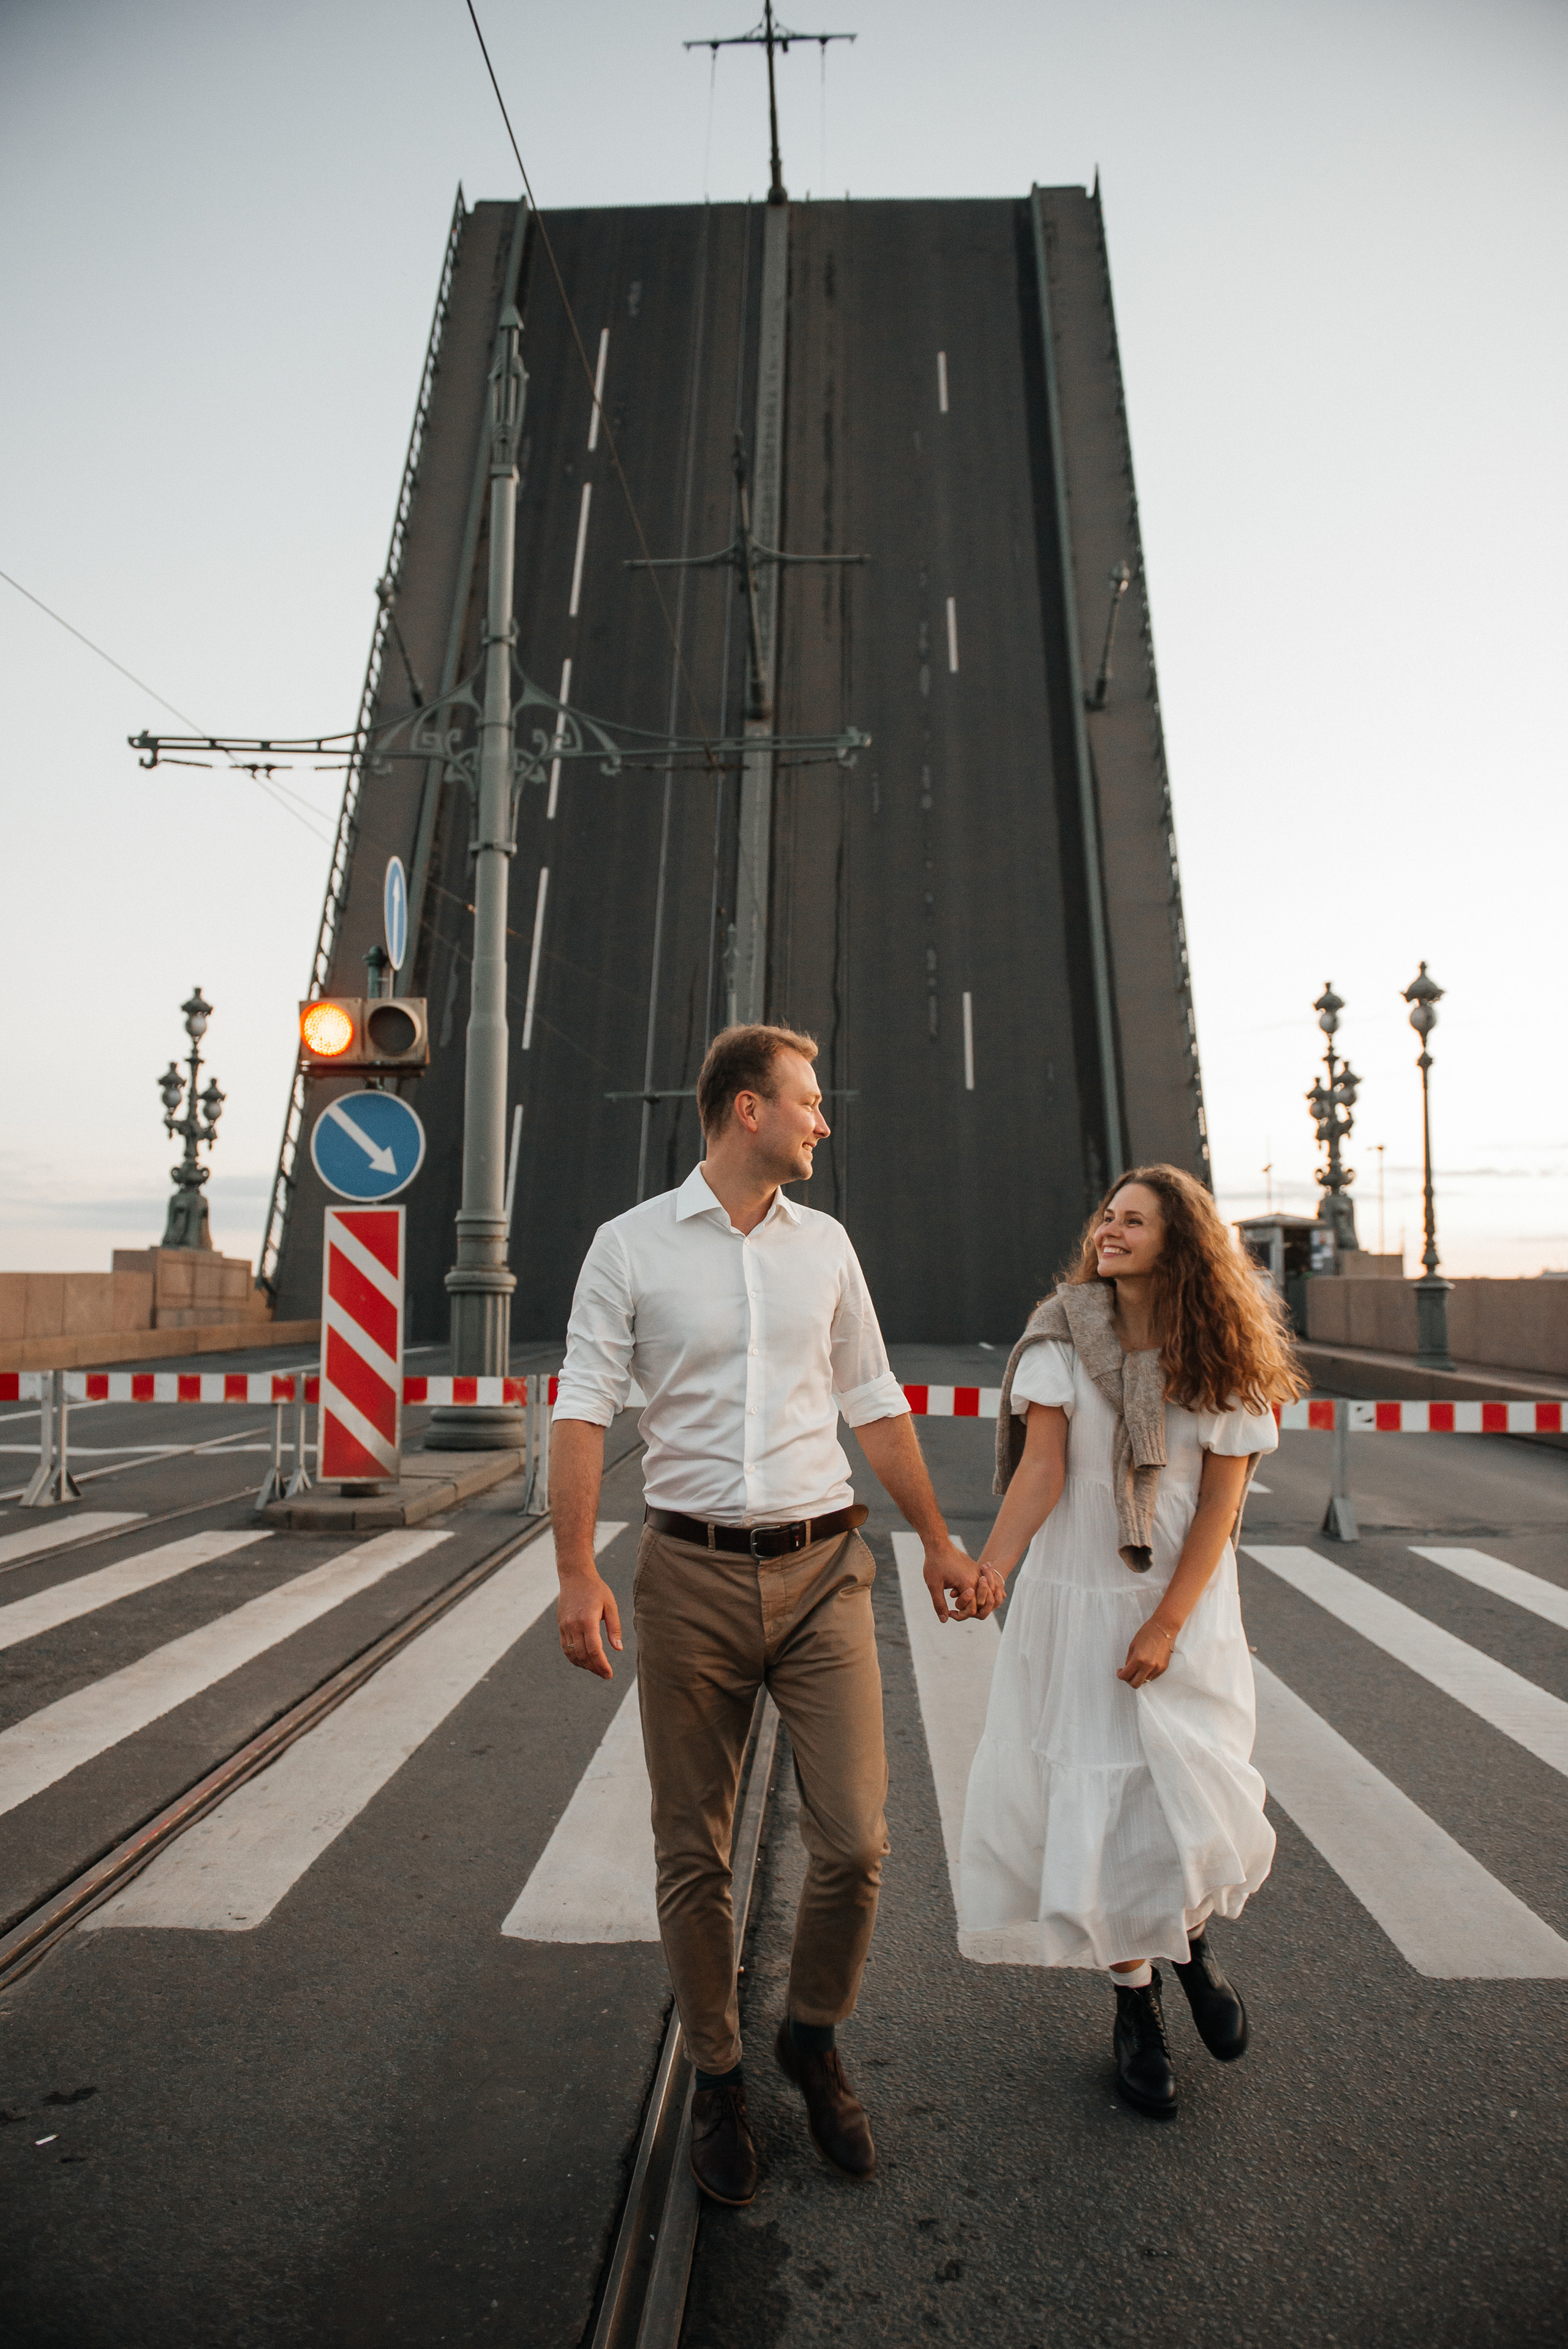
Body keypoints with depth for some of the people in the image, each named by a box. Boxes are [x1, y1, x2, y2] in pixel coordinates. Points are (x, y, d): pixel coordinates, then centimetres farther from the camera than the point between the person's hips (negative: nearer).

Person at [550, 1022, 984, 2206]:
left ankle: (815, 2040, 31)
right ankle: (718, 2077, 34)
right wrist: (578, 1572, -15)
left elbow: (875, 1403, 15)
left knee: (855, 1842, 1)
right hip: (691, 1575, -2)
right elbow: (583, 1408, -5)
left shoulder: (825, 1243, 8)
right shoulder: (630, 1245, -2)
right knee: (694, 1855, 10)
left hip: (822, 1569, 3)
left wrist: (939, 1542, 17)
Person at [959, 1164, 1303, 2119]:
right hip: (1073, 1600, 0)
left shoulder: (1223, 1358, -5)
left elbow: (1219, 1507, -6)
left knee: (1189, 1797, -1)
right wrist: (994, 1566, -29)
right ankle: (1135, 1997, 29)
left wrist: (1166, 1626, -13)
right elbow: (1042, 1466, -14)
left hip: (1183, 1605, 0)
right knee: (1093, 1802, 3)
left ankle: (1193, 1936, 35)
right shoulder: (1061, 1337, -6)